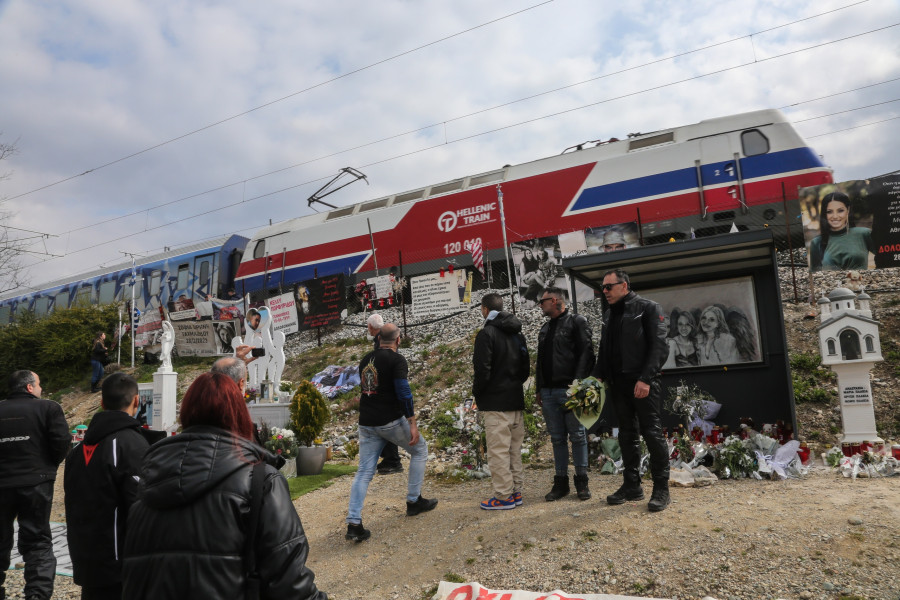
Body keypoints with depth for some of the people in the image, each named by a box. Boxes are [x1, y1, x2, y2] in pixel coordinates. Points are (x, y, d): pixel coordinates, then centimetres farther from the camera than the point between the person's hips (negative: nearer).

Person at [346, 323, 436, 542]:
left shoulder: (365, 359, 13)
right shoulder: (396, 360, -9)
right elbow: (403, 392, -18)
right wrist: (412, 423, -17)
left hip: (366, 423, 6)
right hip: (391, 421, -6)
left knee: (364, 472, 7)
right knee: (419, 450, 17)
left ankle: (354, 524, -2)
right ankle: (414, 501, 21)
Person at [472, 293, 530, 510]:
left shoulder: (487, 333, -11)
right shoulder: (517, 333, 14)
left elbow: (482, 370, -15)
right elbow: (526, 368, 18)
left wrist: (477, 393, -1)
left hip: (496, 403, -8)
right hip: (516, 400, 8)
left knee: (498, 451, -2)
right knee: (515, 449, 14)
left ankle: (504, 496, 2)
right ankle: (516, 492, 20)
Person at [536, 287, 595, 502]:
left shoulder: (577, 322, -1)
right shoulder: (545, 329, 20)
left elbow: (586, 353, -10)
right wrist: (539, 389, 15)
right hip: (548, 393, 6)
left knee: (577, 436, 1)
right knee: (557, 439, 9)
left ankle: (582, 481, 12)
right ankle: (561, 482, 17)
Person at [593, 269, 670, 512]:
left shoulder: (648, 308, -5)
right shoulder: (609, 314, 16)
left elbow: (659, 347, -12)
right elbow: (604, 348, 20)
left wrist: (645, 379, -20)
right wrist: (598, 375, 6)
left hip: (643, 383, -7)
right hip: (617, 383, 7)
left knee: (652, 433, -3)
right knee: (627, 435, 11)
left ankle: (661, 488, 8)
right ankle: (632, 486, 19)